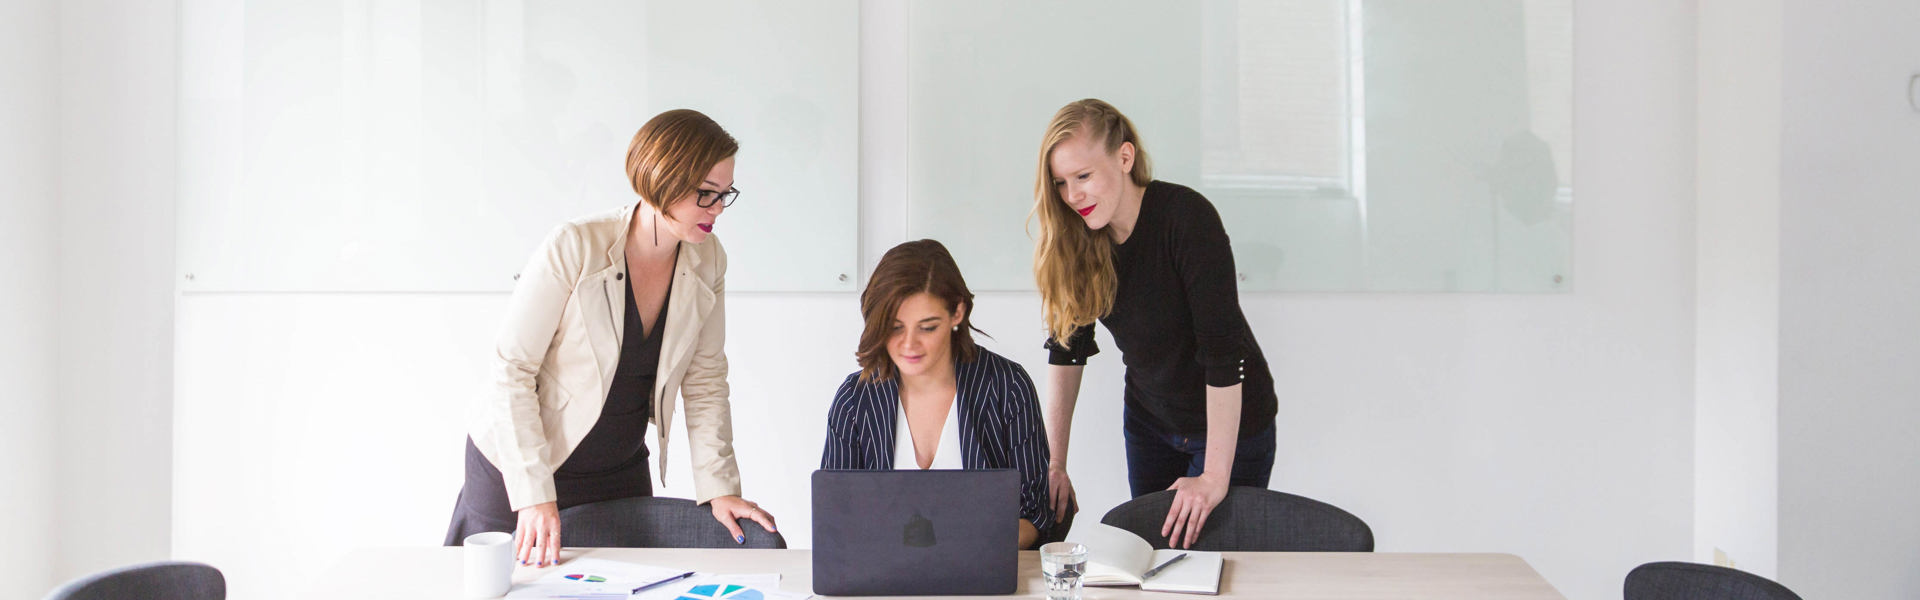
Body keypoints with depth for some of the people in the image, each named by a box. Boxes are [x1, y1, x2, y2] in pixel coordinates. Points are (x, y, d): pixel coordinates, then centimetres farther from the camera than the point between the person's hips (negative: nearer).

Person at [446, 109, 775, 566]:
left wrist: (718, 487, -5)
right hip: (519, 467, -4)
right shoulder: (574, 248, -22)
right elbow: (511, 371, -20)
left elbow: (704, 380, 2)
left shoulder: (707, 262, -7)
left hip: (621, 473, 5)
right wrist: (535, 495, -24)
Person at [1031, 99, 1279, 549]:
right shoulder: (1077, 237, -9)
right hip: (1147, 419, 5)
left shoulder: (1188, 217, -28)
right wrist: (1054, 461, -6)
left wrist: (1215, 477, -29)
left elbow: (1223, 350, -29)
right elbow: (1067, 345, -3)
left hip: (1230, 423, -5)